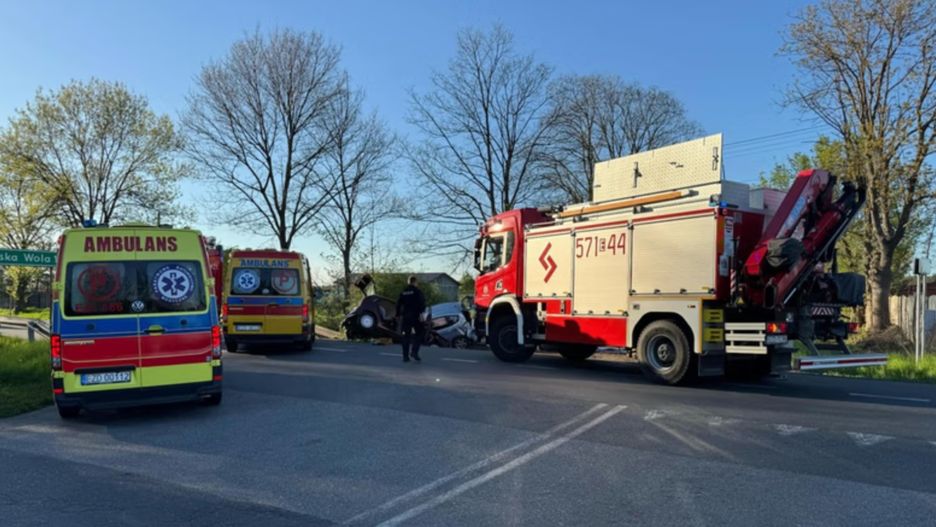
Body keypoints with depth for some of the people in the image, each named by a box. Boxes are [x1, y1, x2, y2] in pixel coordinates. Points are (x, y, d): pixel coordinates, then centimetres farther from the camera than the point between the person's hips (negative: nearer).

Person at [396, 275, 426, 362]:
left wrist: (398, 315, 17)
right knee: (418, 334, 4)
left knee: (406, 337, 8)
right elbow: (422, 302, -14)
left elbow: (398, 304, 11)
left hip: (405, 316, 4)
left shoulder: (403, 292, 11)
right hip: (415, 316, -4)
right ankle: (415, 352, -13)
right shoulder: (417, 291, -3)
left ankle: (405, 356, 6)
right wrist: (421, 313, -16)